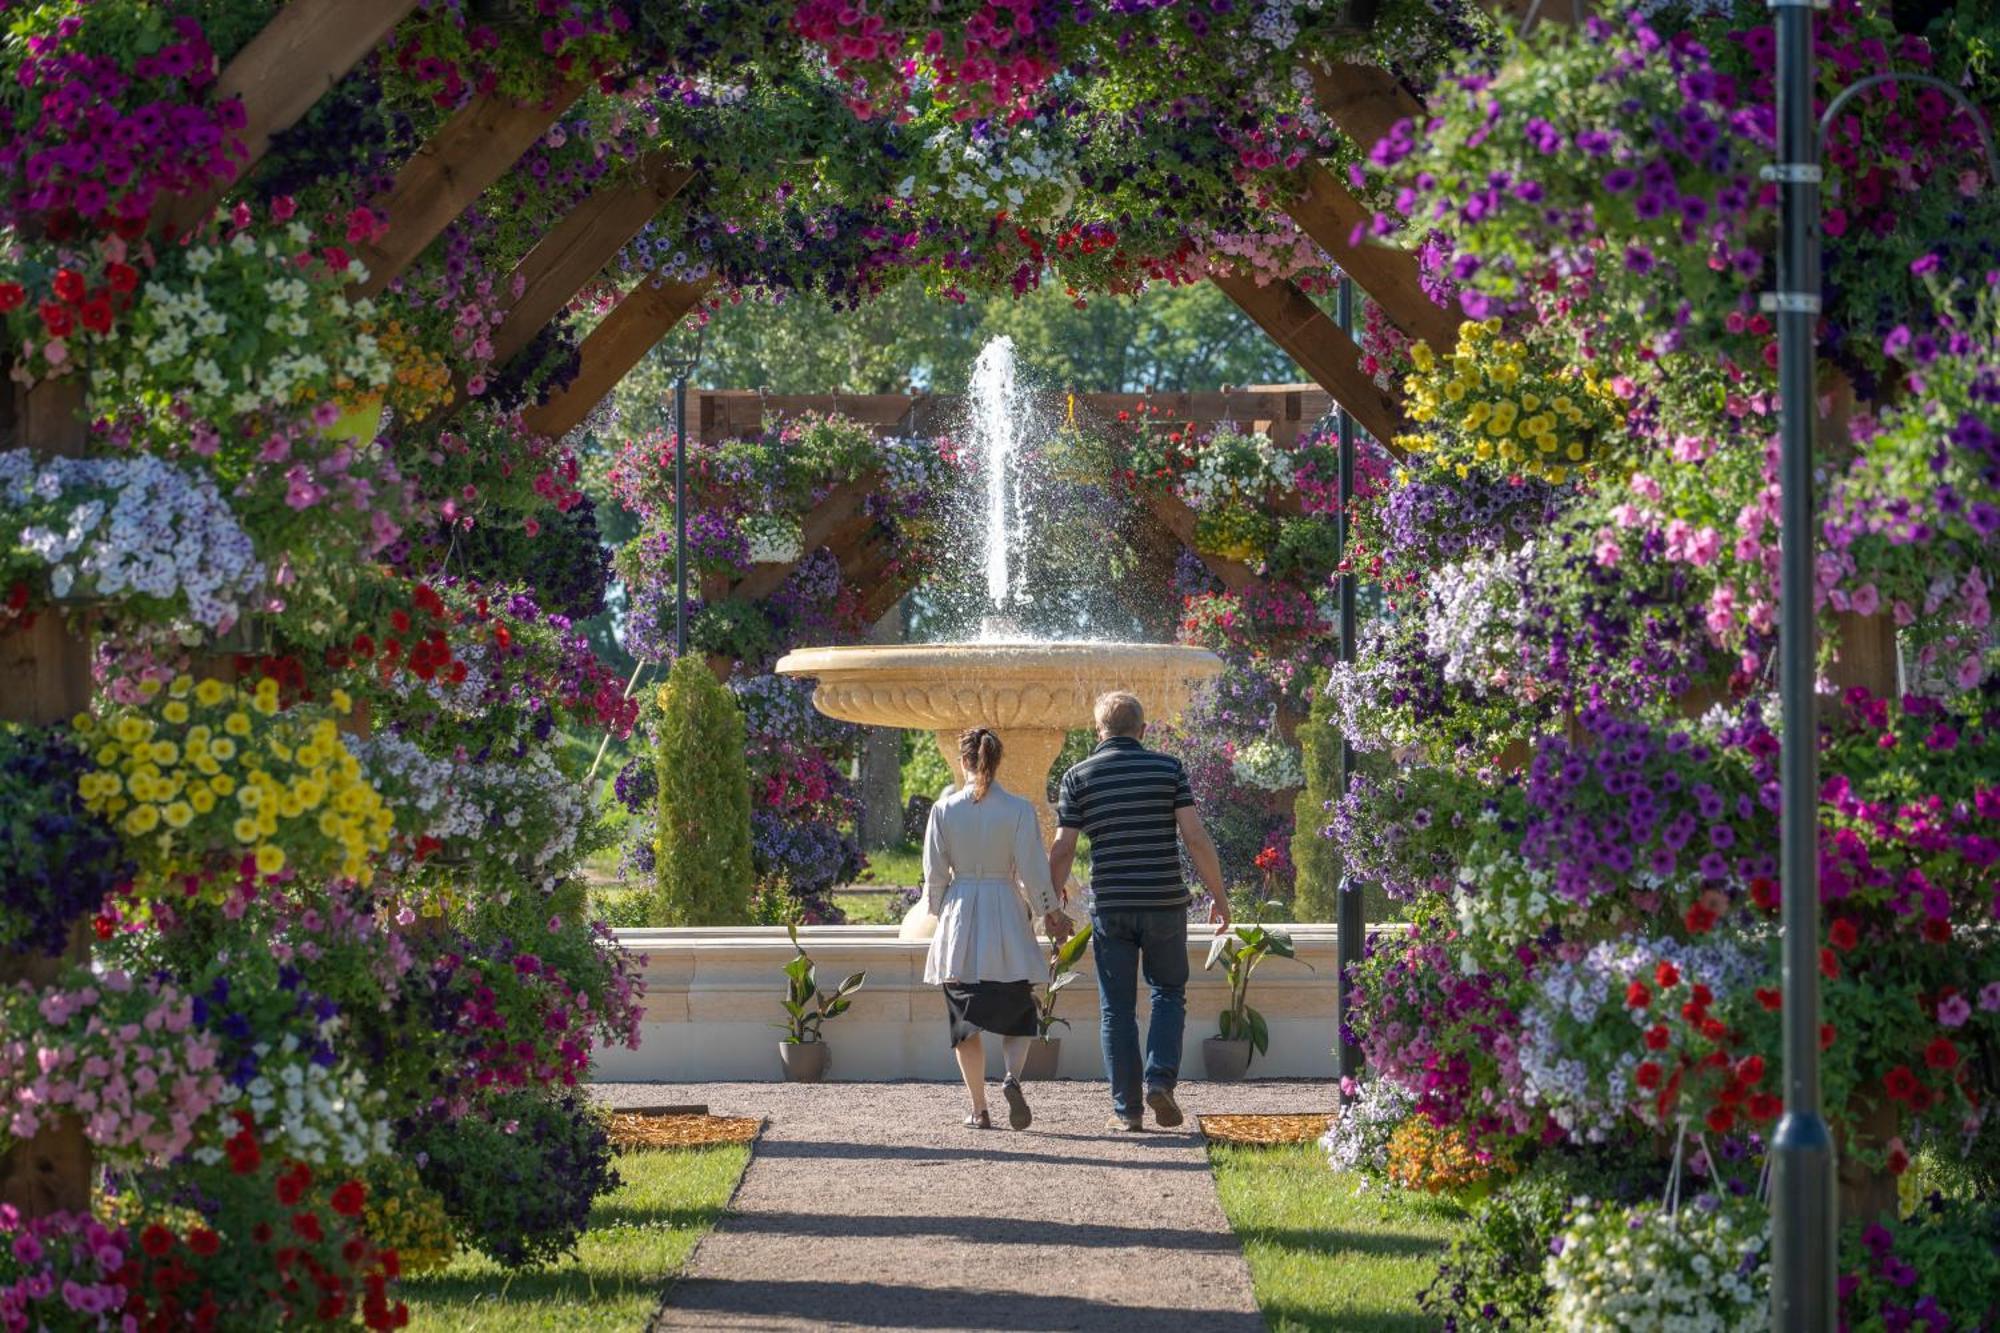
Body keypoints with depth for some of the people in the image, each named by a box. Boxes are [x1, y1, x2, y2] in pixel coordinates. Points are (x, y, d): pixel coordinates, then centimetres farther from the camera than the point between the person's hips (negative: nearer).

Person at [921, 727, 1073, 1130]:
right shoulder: (1018, 810, -6)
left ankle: (979, 1109, 5)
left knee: (966, 1020, 7)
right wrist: (1051, 911, 10)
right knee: (1017, 1013, 10)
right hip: (1006, 916, -1)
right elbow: (1032, 870, -4)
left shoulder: (945, 809, -3)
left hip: (959, 919, 1)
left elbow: (935, 872, 1)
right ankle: (1013, 1078, -17)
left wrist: (938, 911, 17)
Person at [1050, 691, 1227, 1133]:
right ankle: (1161, 1079, -3)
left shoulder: (1079, 777, 1)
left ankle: (1126, 1109, 6)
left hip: (1110, 908, 0)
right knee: (1168, 993, 16)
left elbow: (1062, 851, -1)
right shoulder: (1168, 768, 0)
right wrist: (1219, 897, 3)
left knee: (1118, 1008, 7)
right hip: (1164, 903, 0)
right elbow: (1195, 838, -6)